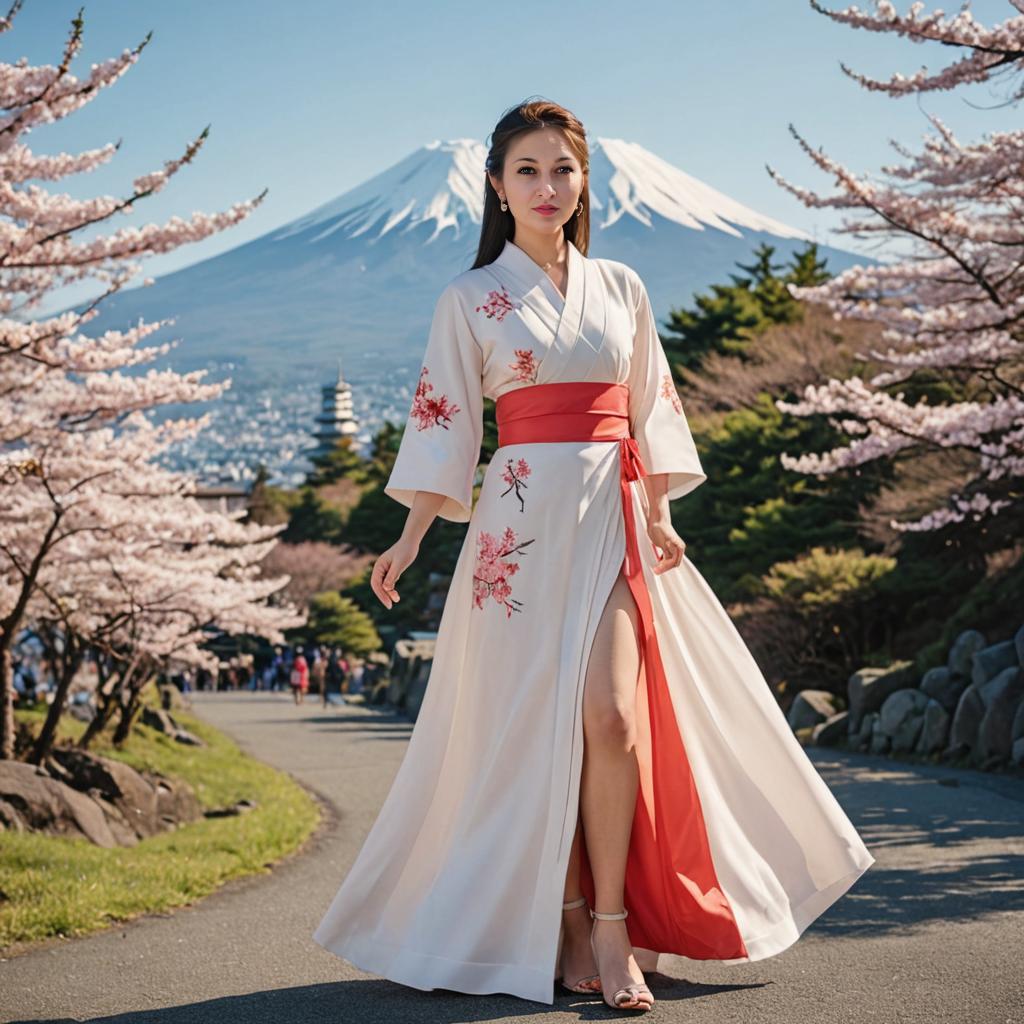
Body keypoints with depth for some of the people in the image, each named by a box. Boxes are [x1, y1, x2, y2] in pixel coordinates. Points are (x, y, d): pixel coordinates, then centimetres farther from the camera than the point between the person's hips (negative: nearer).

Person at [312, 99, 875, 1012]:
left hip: (613, 520, 2)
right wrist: (412, 535, -6)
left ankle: (610, 925, -4)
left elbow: (651, 411, 14)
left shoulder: (621, 287, 13)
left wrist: (657, 514, 2)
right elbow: (443, 422, 3)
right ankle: (568, 925, 8)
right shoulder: (470, 299, 5)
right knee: (539, 723, -3)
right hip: (524, 521, -2)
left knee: (612, 716, -12)